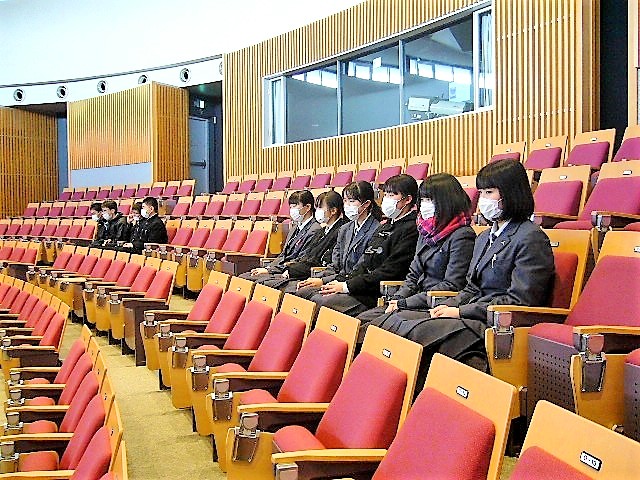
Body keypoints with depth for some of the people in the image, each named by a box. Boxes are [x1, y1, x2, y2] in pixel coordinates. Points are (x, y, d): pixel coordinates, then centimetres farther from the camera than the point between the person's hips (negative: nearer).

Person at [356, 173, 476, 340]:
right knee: (361, 319, -9)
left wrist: (404, 303, -14)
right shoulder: (426, 232, 17)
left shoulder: (462, 236, -10)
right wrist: (396, 299, -2)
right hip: (420, 303, 8)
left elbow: (451, 286, -15)